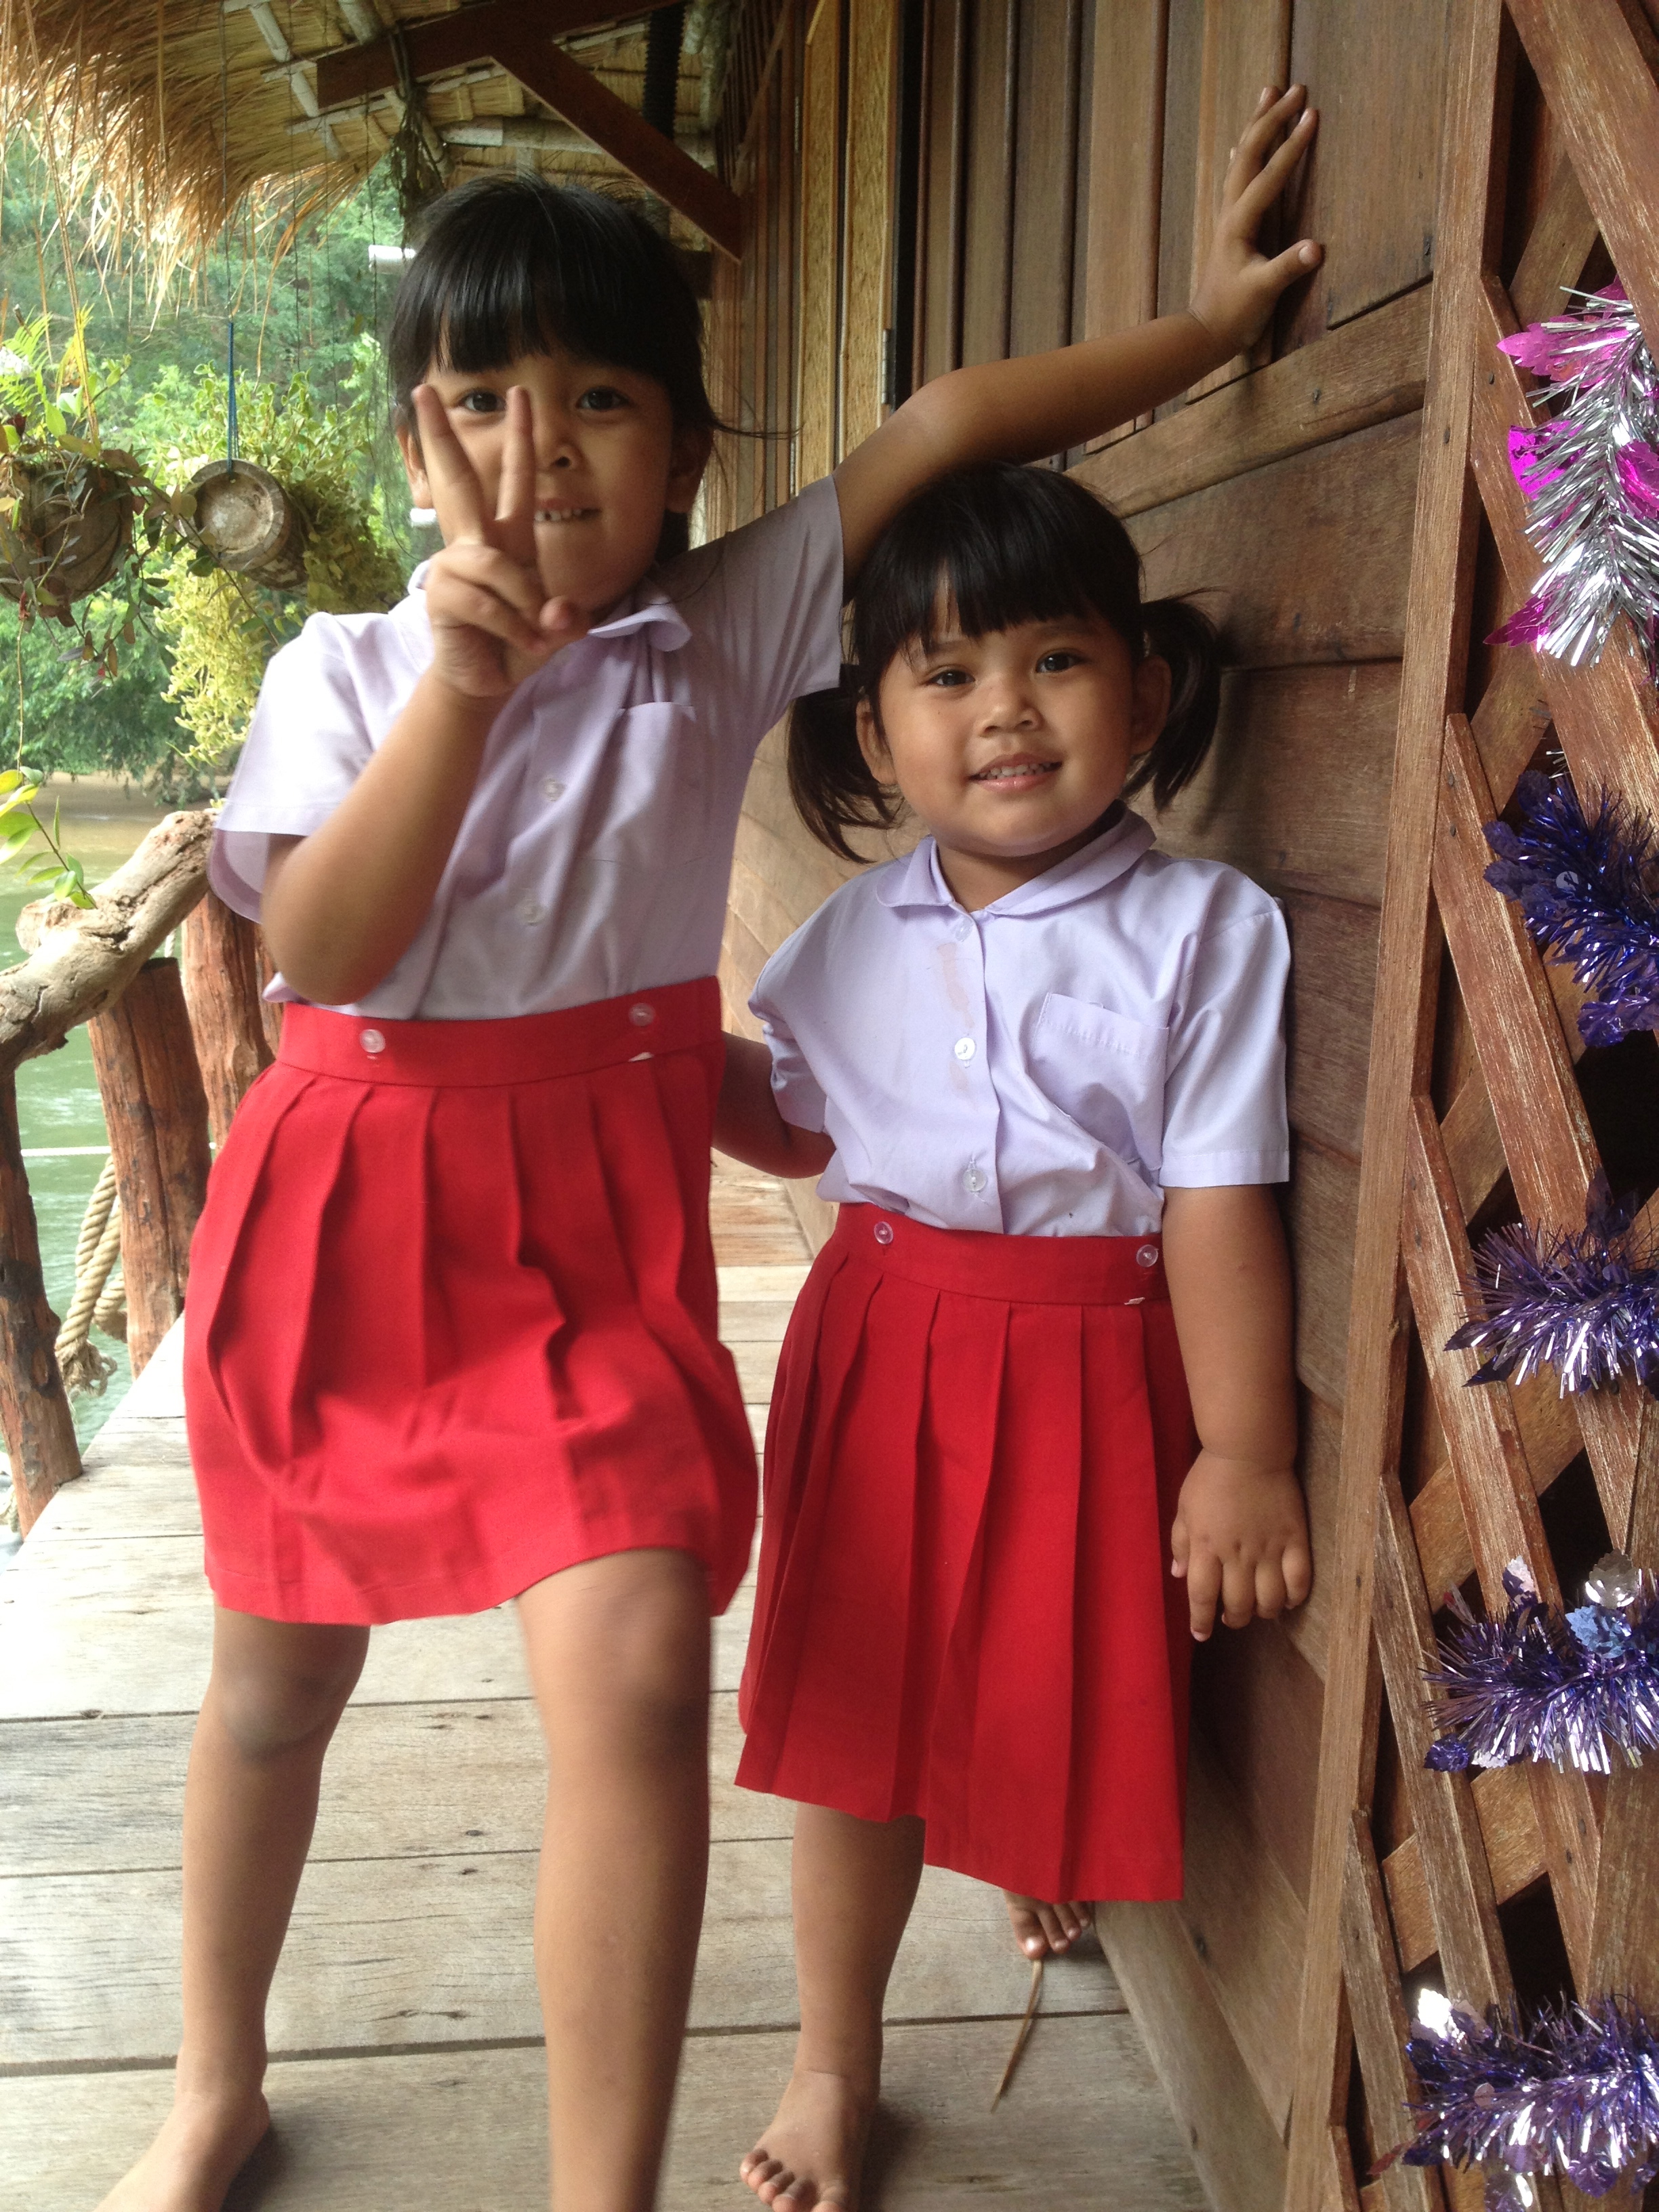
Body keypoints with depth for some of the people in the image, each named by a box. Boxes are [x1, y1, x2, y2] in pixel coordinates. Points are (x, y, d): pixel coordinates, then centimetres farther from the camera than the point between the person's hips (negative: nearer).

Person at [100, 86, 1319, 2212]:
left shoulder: (723, 631, 0)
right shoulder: (346, 668, -1)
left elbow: (945, 425, -2)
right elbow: (320, 955, -14)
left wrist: (1203, 319, -2)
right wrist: (464, 684, -21)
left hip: (602, 1216, -1)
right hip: (354, 1196, 1)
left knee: (638, 1664, -20)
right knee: (279, 1672, 17)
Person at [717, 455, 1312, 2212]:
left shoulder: (1202, 929, -11)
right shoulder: (856, 935, 2)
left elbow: (1217, 1205, -12)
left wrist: (1243, 1454, -12)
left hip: (1089, 1364, -3)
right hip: (882, 1345, 3)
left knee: (1063, 1705, 14)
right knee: (852, 1720, 10)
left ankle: (1041, 1862, 54)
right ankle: (834, 2068, 33)